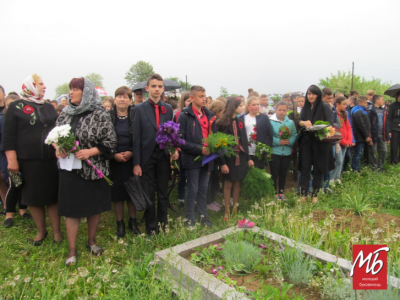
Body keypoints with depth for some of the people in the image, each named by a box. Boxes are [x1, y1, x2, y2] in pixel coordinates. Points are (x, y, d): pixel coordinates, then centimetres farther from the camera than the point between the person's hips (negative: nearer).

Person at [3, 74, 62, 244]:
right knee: (33, 198, 9)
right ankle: (41, 231, 25)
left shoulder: (49, 107, 12)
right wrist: (12, 160, -11)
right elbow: (8, 136, -4)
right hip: (27, 161, -2)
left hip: (51, 160, 3)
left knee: (52, 196, 7)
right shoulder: (16, 107, 0)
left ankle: (56, 231, 18)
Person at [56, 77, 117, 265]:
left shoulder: (100, 115, -9)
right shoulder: (65, 114, 4)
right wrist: (58, 147, -7)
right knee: (71, 208, 6)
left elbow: (110, 142, -10)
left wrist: (90, 152, -22)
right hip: (70, 169, 3)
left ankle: (91, 241, 34)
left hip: (94, 169, -2)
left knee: (94, 207, 12)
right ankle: (72, 250, 21)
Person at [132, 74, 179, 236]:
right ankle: (151, 229, 22)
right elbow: (136, 137, -6)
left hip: (164, 156, 3)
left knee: (163, 193, 12)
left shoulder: (168, 108, 6)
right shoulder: (139, 109, -3)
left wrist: (174, 149, -8)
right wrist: (136, 163, -9)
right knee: (149, 195, 8)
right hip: (147, 156, -2)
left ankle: (163, 225, 28)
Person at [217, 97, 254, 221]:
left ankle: (235, 209, 20)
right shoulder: (222, 123, -8)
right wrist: (222, 163, -14)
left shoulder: (240, 122, 9)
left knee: (237, 183, 8)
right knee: (228, 183, 3)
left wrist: (248, 158, 9)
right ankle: (227, 211, 14)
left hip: (240, 157, 5)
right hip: (229, 158, -4)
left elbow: (244, 141, 12)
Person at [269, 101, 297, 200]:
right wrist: (278, 141, -20)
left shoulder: (291, 122, 5)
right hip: (274, 152, -4)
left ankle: (281, 192, 26)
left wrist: (289, 141, -16)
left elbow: (294, 135, 2)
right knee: (274, 173, 3)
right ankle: (275, 193, 15)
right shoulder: (270, 122, -7)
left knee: (283, 173, 13)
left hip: (287, 152, 4)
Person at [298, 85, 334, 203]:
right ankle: (303, 194, 7)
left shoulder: (325, 107, -2)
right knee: (305, 168, 2)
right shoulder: (305, 107, 11)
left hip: (320, 141, -3)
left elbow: (330, 123, -9)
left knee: (317, 169, 4)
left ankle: (315, 194, 15)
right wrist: (305, 123, -22)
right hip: (306, 141, 3)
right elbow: (299, 121, 2)